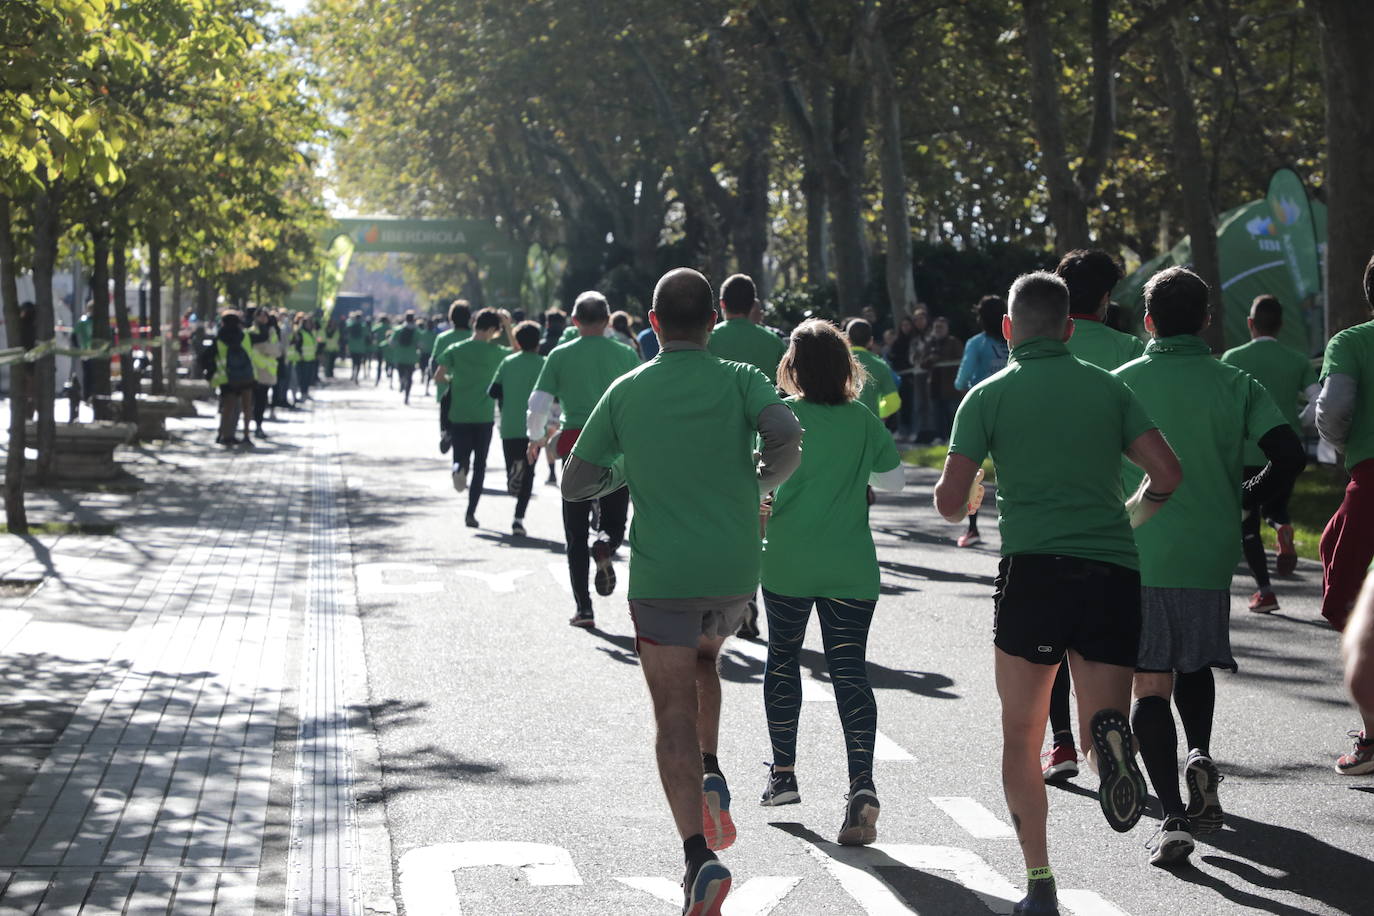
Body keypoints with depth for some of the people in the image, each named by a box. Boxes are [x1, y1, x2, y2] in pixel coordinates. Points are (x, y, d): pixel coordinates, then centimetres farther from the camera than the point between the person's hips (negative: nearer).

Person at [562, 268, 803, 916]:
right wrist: (758, 484, 0)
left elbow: (574, 484, 6)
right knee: (703, 663, 31)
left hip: (661, 576, -1)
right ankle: (711, 778, 11)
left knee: (674, 716, 0)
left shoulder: (625, 392, 3)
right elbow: (788, 440, -19)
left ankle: (699, 858, -15)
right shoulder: (740, 380, -1)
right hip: (735, 570, 2)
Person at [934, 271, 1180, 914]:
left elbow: (950, 500, -1)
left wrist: (965, 506, 23)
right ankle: (1109, 731, -25)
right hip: (1113, 571, 2)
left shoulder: (989, 395, 5)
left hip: (1034, 568, -2)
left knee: (1021, 738, 12)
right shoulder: (1108, 387, 12)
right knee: (1101, 723, 12)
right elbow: (1166, 472, 3)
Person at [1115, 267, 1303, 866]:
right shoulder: (1235, 384, 0)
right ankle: (1199, 754, -2)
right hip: (1210, 554, 2)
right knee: (1195, 665, 24)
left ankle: (1172, 816, -9)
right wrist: (1244, 500, 7)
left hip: (1140, 554, -2)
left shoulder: (1123, 382, -3)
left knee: (1151, 683, 2)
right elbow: (1288, 454, -9)